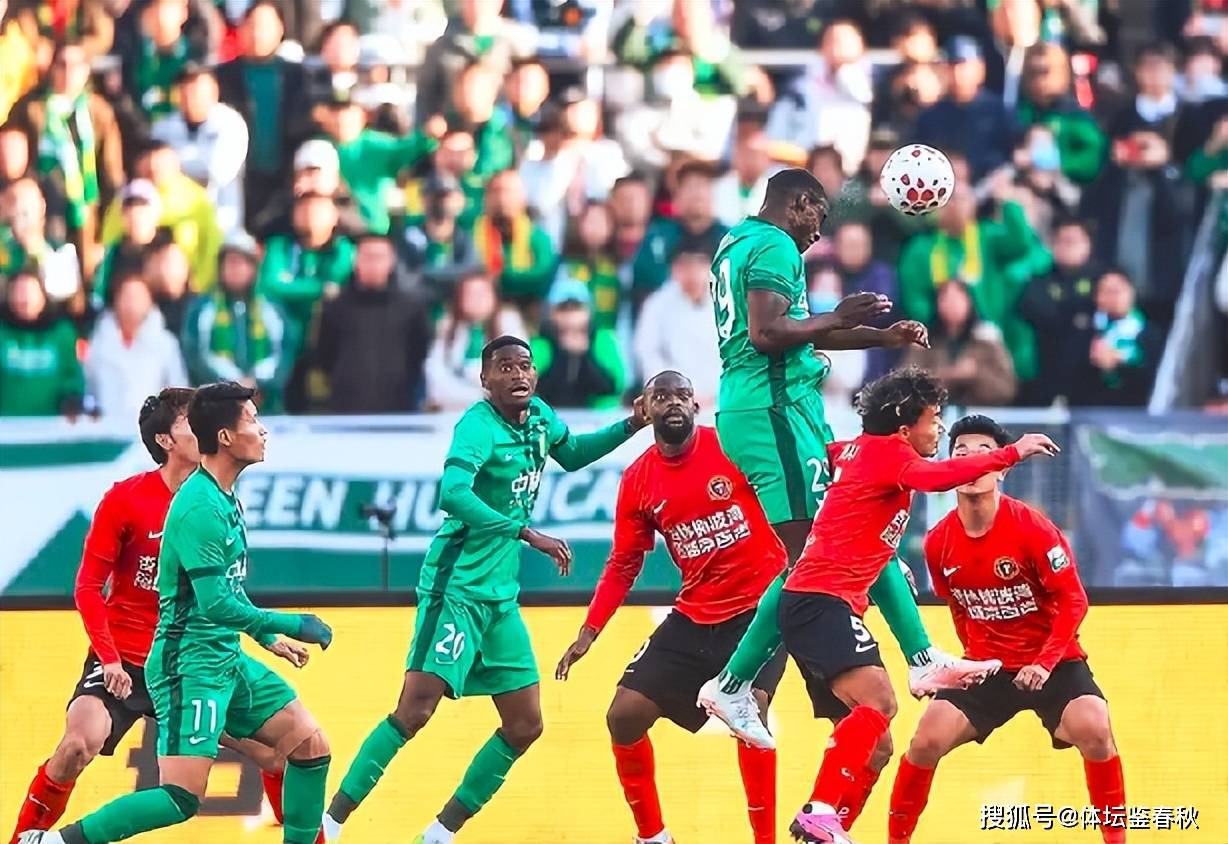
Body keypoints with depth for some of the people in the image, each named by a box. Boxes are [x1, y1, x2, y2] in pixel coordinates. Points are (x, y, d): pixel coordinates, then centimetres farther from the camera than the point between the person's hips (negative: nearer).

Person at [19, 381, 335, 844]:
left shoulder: (225, 498, 11)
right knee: (182, 797, -16)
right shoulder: (200, 506, -19)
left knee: (311, 747, 7)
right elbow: (217, 604, -23)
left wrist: (267, 637, 24)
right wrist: (291, 625, -14)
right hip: (190, 663, -10)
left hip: (228, 659, 10)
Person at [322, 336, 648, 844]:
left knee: (524, 726, 7)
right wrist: (528, 534, -34)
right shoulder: (479, 427, -17)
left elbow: (571, 455, 30)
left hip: (501, 596, 9)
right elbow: (453, 494, -34)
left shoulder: (539, 417, 8)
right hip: (456, 588, -9)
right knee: (415, 709, -19)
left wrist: (631, 427, 18)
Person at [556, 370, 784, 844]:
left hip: (760, 607, -5)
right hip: (695, 617, 5)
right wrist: (588, 633, 1)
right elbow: (623, 565, 9)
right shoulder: (638, 481, 1)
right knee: (624, 715, -1)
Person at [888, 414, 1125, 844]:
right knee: (926, 741, -12)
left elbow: (1073, 600, -15)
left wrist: (1046, 662, -23)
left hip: (1053, 662, -3)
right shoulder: (939, 542, -4)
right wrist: (973, 657, 11)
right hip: (986, 665, 3)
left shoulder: (1032, 528, -18)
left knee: (1094, 730, -28)